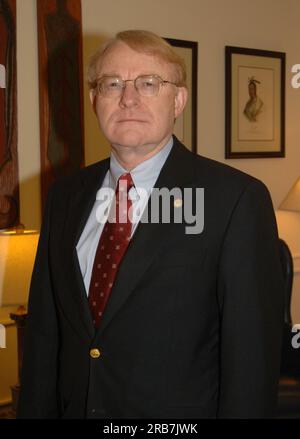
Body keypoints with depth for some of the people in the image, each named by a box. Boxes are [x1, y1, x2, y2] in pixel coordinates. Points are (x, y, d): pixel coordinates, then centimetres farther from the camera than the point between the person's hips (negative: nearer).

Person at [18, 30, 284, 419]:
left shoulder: (236, 199, -16)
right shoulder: (65, 197, 1)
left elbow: (251, 354, -16)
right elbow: (44, 331, 4)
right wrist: (34, 411, 1)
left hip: (179, 412, -4)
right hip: (72, 407, 5)